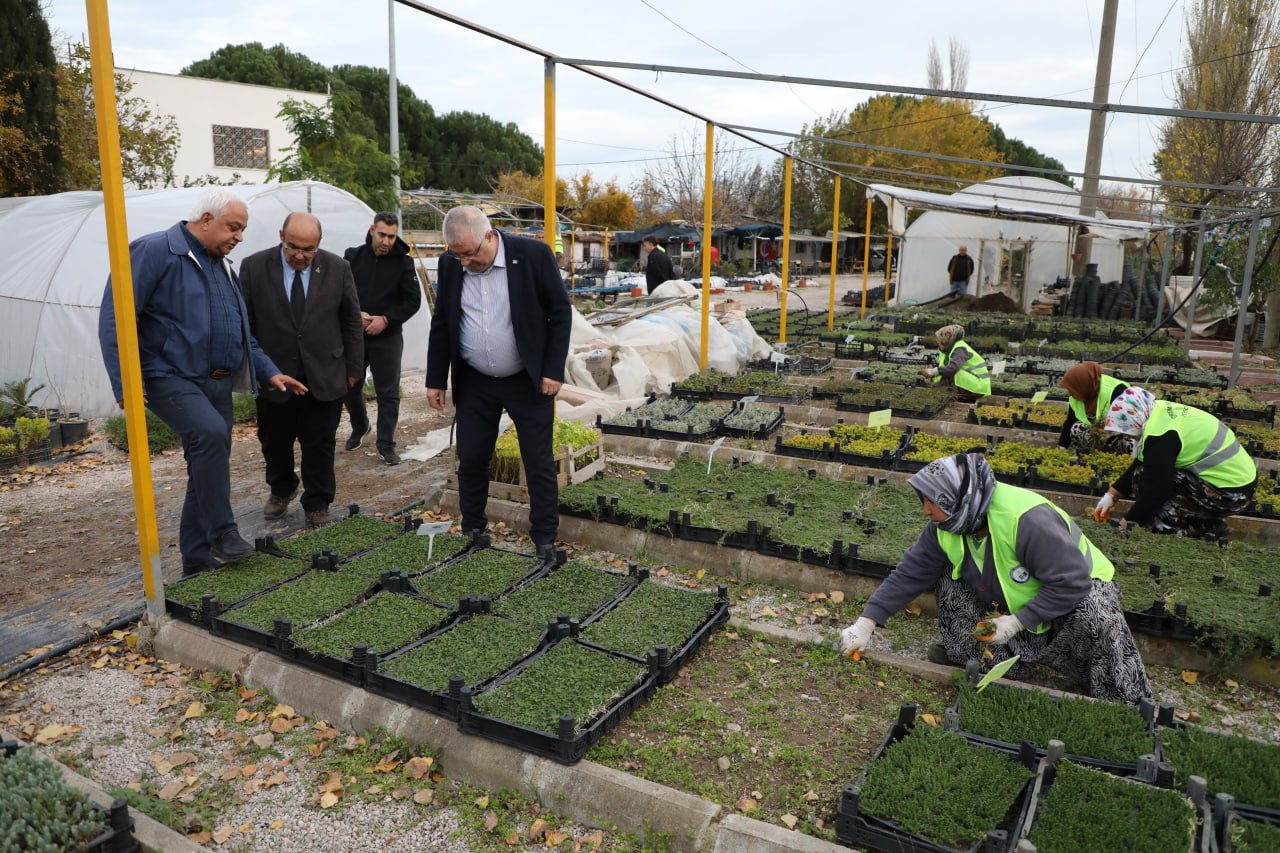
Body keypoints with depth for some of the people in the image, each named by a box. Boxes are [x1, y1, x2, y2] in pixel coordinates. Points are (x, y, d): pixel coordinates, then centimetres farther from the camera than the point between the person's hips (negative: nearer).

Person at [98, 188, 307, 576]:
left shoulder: (221, 266, 16)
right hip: (171, 378, -8)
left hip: (216, 383, 8)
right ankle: (222, 533, -20)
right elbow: (115, 320, -14)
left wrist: (270, 372, 13)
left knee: (209, 467, 8)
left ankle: (197, 559, 19)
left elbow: (241, 331, 23)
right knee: (211, 433, -31)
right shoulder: (155, 252, -9)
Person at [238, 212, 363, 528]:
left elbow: (351, 322, 3)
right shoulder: (254, 267, -6)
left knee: (320, 444, 6)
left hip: (324, 376, -1)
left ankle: (317, 505, 22)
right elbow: (245, 322, 0)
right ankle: (281, 490, 41)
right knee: (274, 442, 16)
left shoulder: (337, 268, -4)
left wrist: (353, 368, 4)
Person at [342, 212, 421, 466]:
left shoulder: (403, 262, -4)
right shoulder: (353, 257, 0)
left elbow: (413, 300, -5)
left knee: (388, 392, -1)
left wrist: (386, 319, -15)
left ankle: (386, 445, 9)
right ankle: (359, 428, 39)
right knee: (350, 385, 14)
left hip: (387, 337, -2)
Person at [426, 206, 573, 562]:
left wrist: (553, 370, -11)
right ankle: (471, 530, 27)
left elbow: (560, 312, -7)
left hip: (529, 380, -3)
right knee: (471, 460, 8)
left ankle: (544, 537, 18)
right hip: (474, 383, 3)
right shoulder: (450, 264, -2)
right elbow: (441, 324, 8)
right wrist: (436, 380, 6)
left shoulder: (533, 254, -13)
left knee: (539, 463, 3)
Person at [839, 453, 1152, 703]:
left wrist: (1017, 622, -30)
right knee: (949, 572, -9)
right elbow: (909, 574, -9)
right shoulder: (945, 528, -14)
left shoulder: (1028, 519, -38)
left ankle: (1128, 701, -10)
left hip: (1079, 584, -6)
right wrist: (866, 623, -15)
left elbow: (1072, 582, -34)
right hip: (1014, 600, 6)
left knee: (1096, 619, -37)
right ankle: (1003, 660, 1)